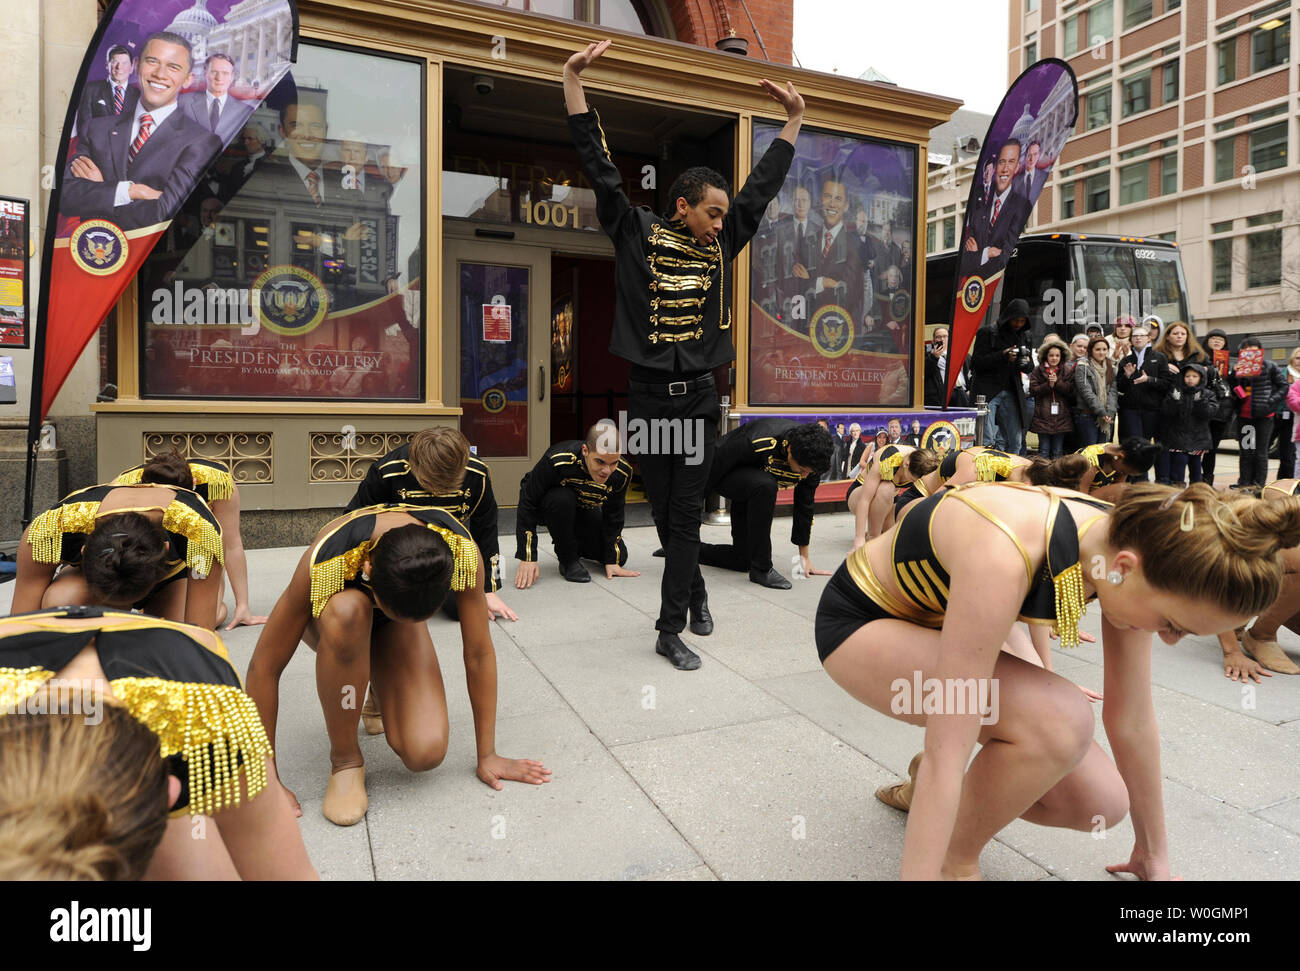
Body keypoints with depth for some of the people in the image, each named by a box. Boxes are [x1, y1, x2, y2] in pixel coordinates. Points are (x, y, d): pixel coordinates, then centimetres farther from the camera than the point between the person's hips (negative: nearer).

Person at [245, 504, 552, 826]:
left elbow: (479, 653, -22)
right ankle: (344, 761, -18)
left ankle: (380, 694, 15)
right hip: (331, 622, -1)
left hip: (392, 631, 1)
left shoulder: (462, 550, -34)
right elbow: (264, 666, -29)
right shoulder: (326, 563, -39)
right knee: (347, 612, -41)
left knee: (425, 754, -20)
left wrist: (487, 756, -14)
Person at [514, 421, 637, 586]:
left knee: (619, 557, -5)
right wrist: (528, 558, -31)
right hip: (546, 508, -4)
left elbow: (613, 516, -10)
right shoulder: (556, 461, -39)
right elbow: (527, 506, -29)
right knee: (562, 499, -39)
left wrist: (612, 561, -9)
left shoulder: (622, 472, -25)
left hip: (583, 509, 4)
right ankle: (567, 560, -16)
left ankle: (574, 544, 24)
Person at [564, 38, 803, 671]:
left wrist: (794, 119, 20)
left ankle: (670, 630, 6)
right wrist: (573, 81, -8)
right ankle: (694, 590, 33)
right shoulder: (636, 234, 0)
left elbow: (760, 189, 17)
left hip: (699, 400, 2)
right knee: (663, 512, 8)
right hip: (648, 398, -2)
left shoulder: (718, 247, 9)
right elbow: (602, 172, -4)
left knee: (687, 514, 0)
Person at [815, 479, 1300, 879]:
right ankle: (955, 863, -4)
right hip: (860, 622, -7)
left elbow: (1132, 719, -3)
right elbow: (947, 752, -37)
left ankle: (922, 787, 19)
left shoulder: (1129, 539, -16)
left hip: (946, 620, 7)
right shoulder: (1005, 559, -40)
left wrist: (1153, 852, 8)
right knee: (1061, 721, -30)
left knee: (1098, 803, -3)